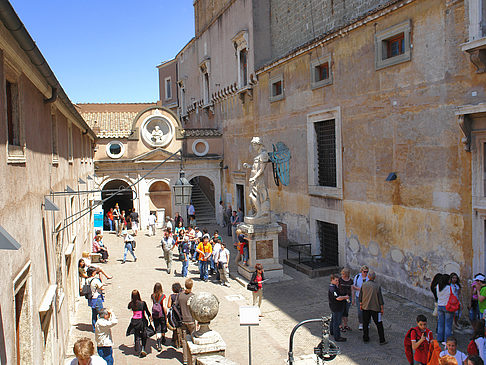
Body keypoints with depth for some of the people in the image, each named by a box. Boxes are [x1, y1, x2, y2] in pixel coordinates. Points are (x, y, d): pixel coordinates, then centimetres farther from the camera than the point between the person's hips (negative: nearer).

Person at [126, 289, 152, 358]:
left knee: (137, 337, 12)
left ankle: (138, 351, 12)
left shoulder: (131, 304, -7)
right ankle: (143, 349, 7)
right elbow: (147, 312, -4)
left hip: (134, 321, 2)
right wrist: (150, 317, 11)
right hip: (142, 321, -2)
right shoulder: (143, 303, -14)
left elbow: (129, 308, 16)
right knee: (144, 336, 18)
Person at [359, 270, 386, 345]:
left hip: (365, 307, 3)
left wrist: (361, 305, 16)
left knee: (365, 323, 14)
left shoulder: (363, 285, -6)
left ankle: (365, 338, 21)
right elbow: (380, 298, -9)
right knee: (379, 324, 8)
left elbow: (360, 296, 2)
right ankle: (382, 340, 11)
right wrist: (382, 308, 2)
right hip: (375, 308, -3)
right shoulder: (377, 286, -14)